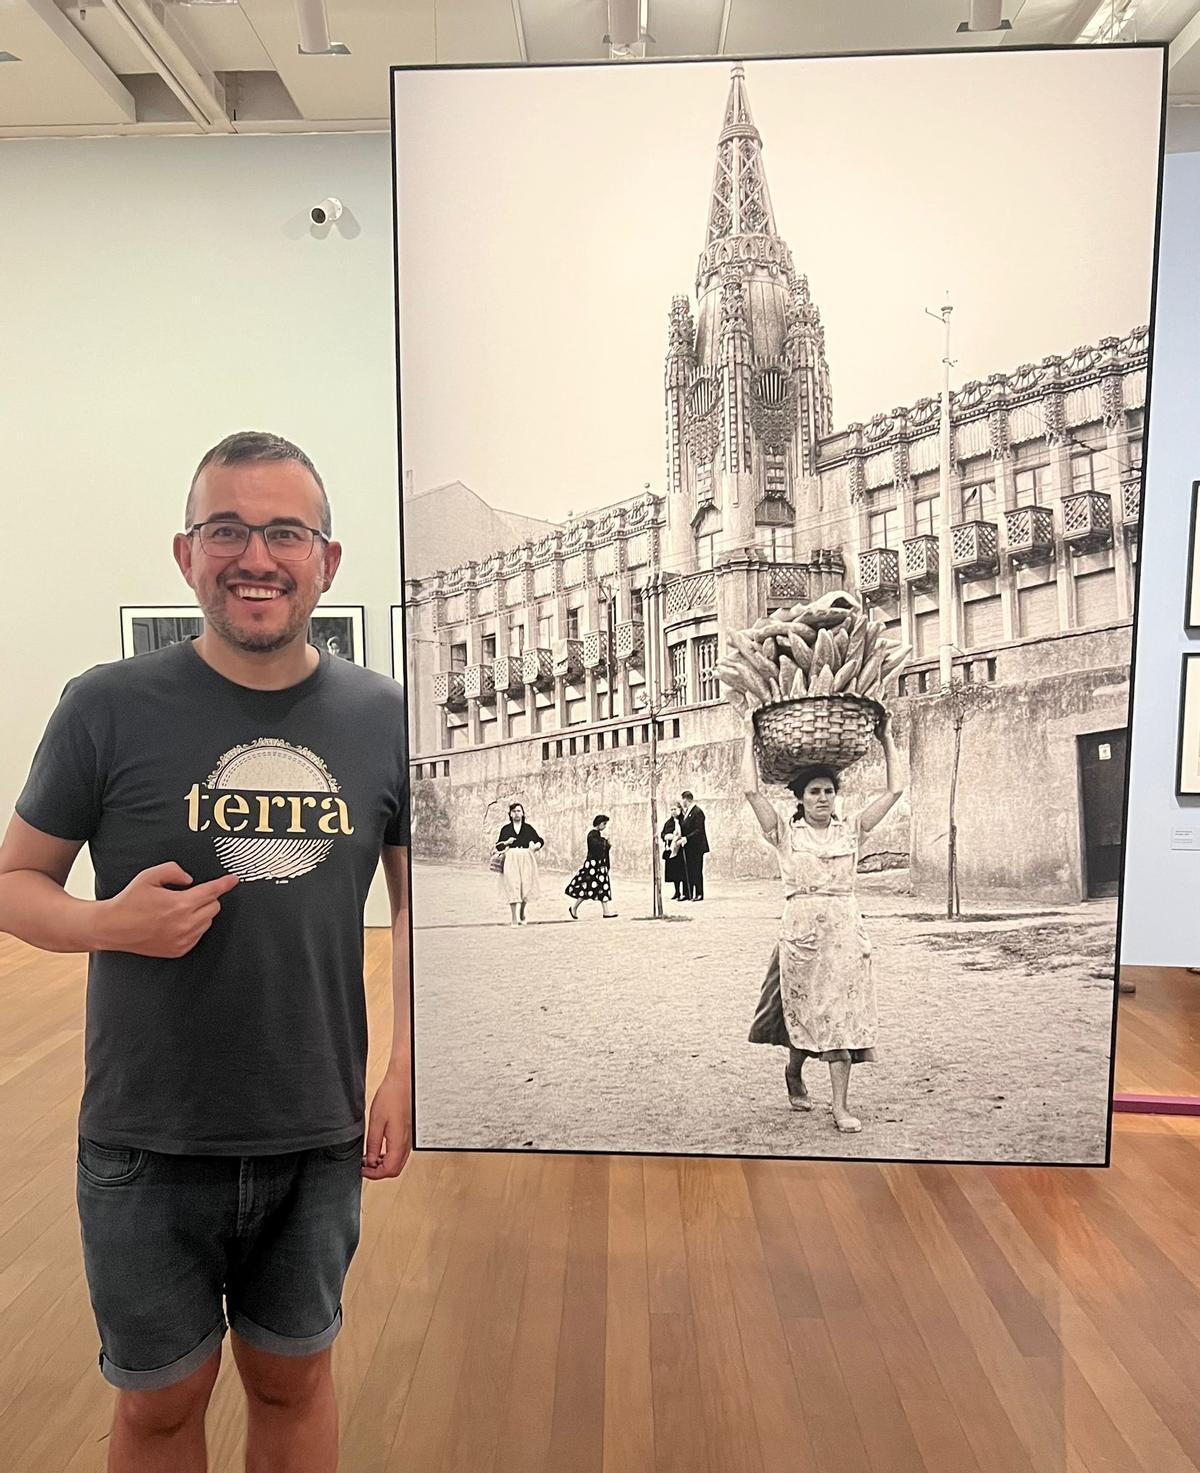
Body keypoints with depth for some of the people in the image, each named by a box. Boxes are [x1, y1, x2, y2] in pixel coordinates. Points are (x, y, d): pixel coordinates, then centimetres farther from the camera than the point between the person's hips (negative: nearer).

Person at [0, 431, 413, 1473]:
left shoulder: (384, 716, -5)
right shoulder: (108, 709, -11)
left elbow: (419, 898, 3)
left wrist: (406, 1074, -3)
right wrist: (111, 923, -22)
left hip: (320, 1143, 2)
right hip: (147, 1148, -1)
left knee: (295, 1383, 22)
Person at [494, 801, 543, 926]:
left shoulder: (528, 828, 9)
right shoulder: (505, 829, 8)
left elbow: (540, 840, 17)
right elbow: (498, 846, 11)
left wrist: (535, 846, -3)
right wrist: (506, 842, -6)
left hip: (526, 860, 1)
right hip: (511, 860, -1)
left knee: (526, 886, -1)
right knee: (512, 887, -10)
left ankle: (522, 911, 26)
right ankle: (514, 918, -7)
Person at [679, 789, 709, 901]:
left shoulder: (697, 812, -13)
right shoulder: (686, 812, 13)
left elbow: (698, 831, -18)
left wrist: (687, 838, -22)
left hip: (696, 847, -9)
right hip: (688, 847, 9)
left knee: (696, 871, -4)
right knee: (687, 871, 9)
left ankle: (699, 894, 2)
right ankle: (687, 894, 13)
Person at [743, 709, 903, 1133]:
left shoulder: (850, 831, 8)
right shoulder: (785, 833, 3)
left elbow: (894, 789, 8)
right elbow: (751, 791, -8)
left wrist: (886, 739, 8)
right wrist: (750, 740, -2)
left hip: (844, 928, 1)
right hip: (800, 928, -1)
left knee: (841, 1011, -2)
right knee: (804, 1008, 8)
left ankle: (840, 1106, 3)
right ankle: (794, 1072, 37)